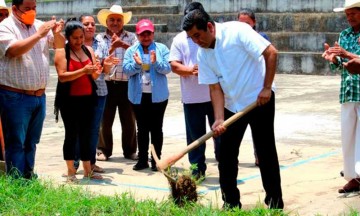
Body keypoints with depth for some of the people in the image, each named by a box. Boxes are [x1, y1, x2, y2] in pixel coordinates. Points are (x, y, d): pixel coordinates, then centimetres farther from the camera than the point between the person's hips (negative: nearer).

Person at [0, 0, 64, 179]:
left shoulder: (39, 25, 11)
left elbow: (60, 45, 13)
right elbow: (14, 50, -22)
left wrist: (56, 33, -9)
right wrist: (39, 34, -22)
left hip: (39, 96, 6)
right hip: (15, 97, -6)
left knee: (31, 142, 13)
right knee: (16, 143, -3)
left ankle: (29, 177, 22)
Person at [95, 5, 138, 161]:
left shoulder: (131, 37, 6)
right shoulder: (100, 38, 5)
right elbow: (98, 60, -5)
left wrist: (124, 45, -22)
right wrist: (111, 48, -17)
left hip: (127, 84, 1)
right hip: (106, 84, 0)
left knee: (129, 120, 8)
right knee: (105, 119, 5)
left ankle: (130, 150, 18)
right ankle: (104, 150, 15)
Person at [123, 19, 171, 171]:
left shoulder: (162, 49, 2)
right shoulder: (131, 51, 6)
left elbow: (167, 68, -8)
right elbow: (126, 70, -4)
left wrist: (156, 62, -25)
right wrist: (137, 64, -22)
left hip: (158, 95, -2)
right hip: (139, 96, 2)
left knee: (156, 128, 4)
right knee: (142, 128, 9)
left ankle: (156, 160, 10)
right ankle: (142, 159, 14)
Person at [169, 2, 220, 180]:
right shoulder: (180, 39, 5)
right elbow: (174, 64, -1)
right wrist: (190, 70, -19)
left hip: (215, 95, -1)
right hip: (191, 97, 1)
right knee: (195, 135, 7)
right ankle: (197, 169, 16)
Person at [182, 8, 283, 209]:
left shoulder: (237, 31, -19)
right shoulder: (203, 54, -1)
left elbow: (271, 53, -20)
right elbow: (215, 87, -3)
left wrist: (267, 87, -20)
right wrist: (219, 119, -15)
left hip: (260, 100, -6)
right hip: (232, 105, 6)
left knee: (266, 151, 0)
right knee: (226, 154, 4)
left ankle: (275, 202, 13)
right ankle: (231, 203, 16)